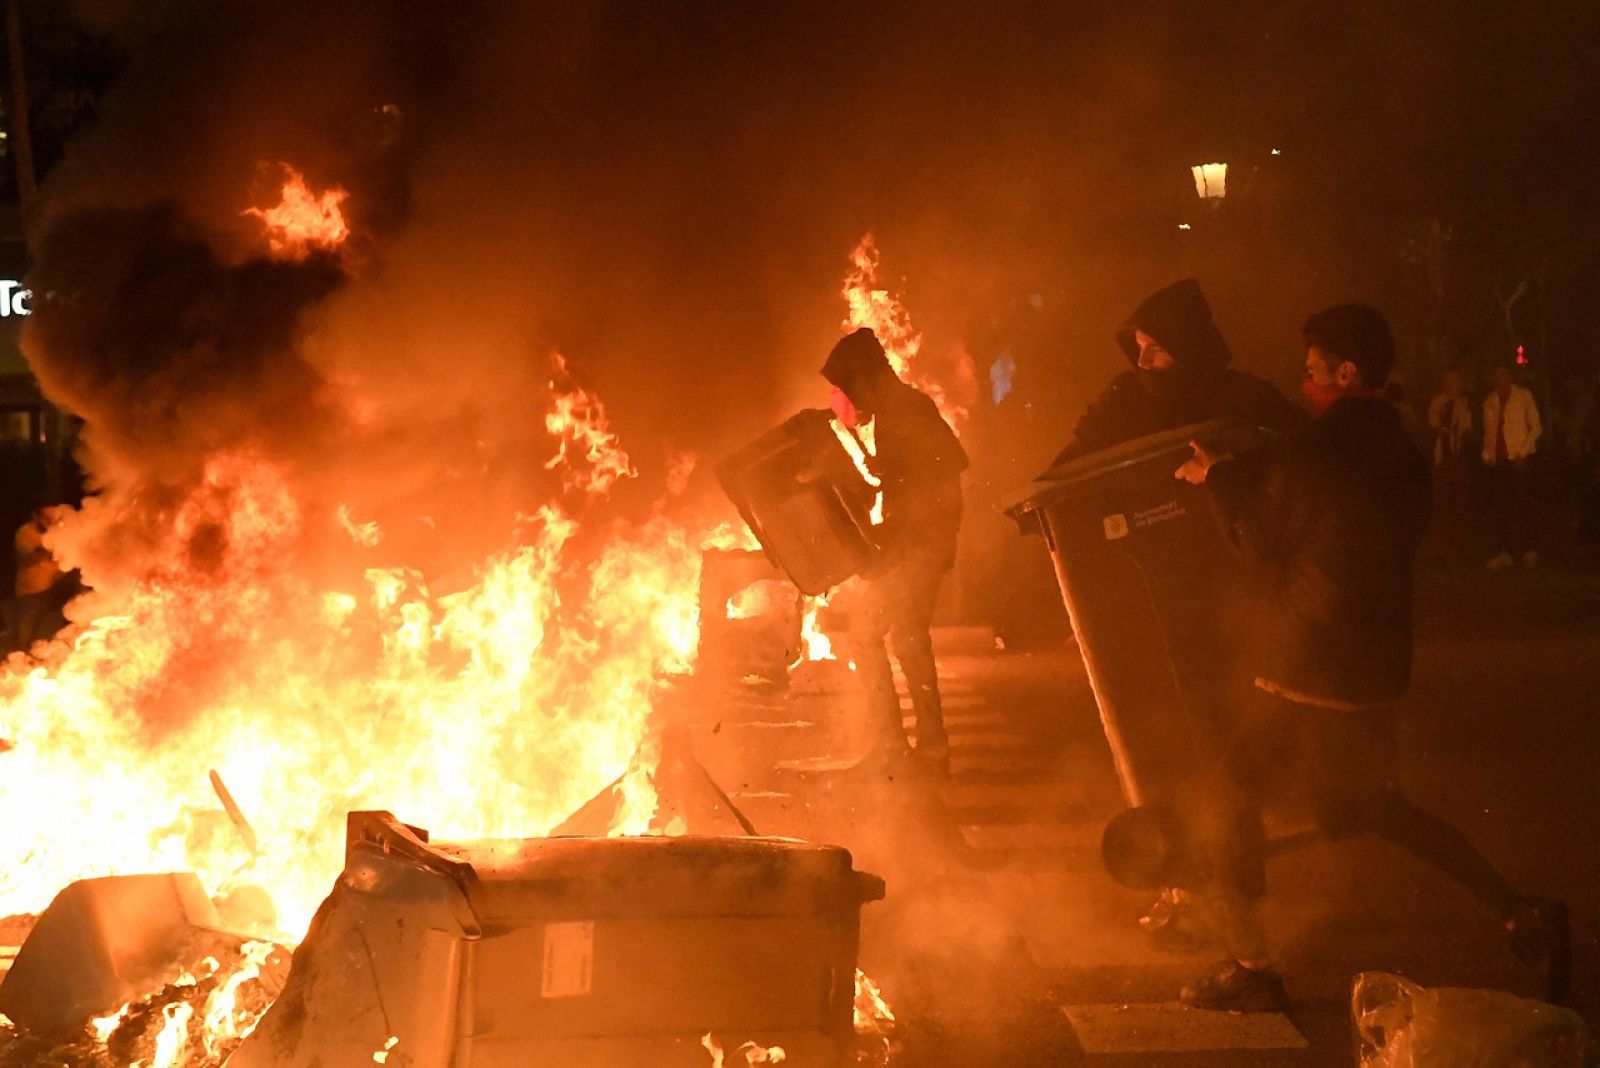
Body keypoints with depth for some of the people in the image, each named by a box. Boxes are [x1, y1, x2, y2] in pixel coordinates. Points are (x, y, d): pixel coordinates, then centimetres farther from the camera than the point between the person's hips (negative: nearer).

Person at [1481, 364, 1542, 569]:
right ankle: (1504, 553, 6)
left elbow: (1536, 427, 0)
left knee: (1517, 507, -7)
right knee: (1497, 508, 1)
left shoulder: (1524, 396, 1)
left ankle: (1527, 551, 2)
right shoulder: (1490, 401, 13)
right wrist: (1487, 456, 6)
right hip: (1496, 460, 4)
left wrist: (1522, 453, -9)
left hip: (1516, 460, -4)